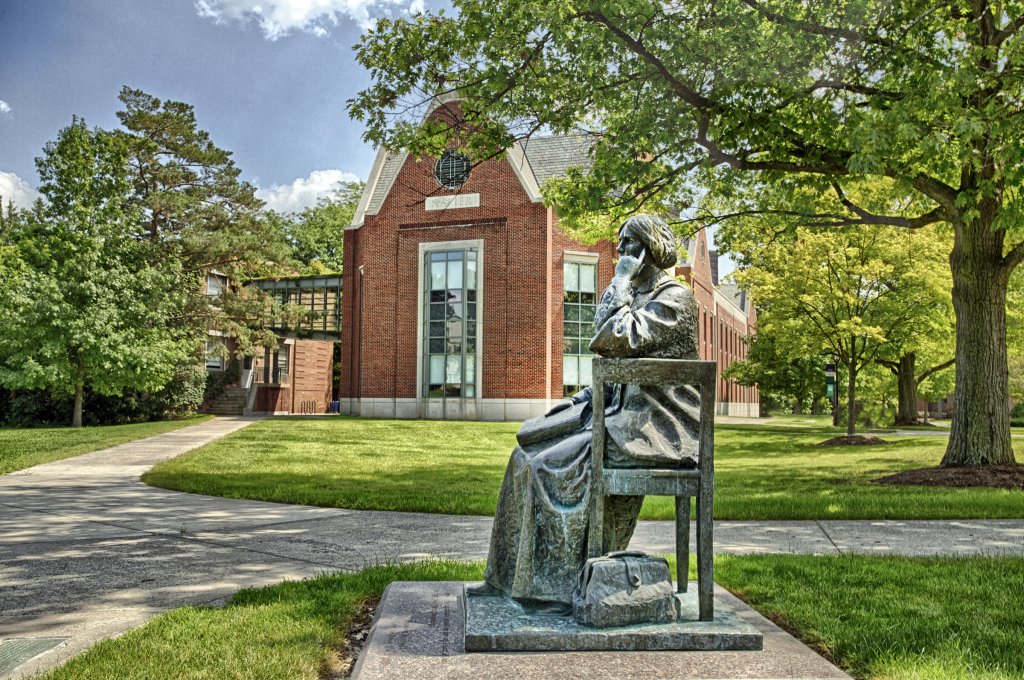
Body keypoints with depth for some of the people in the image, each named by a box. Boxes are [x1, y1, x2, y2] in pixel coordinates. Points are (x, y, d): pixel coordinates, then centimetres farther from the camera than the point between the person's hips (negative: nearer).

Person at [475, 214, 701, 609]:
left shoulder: (674, 298, -8)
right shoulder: (636, 298, 20)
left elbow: (613, 341, -21)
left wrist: (620, 284, -9)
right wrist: (586, 396, 4)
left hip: (655, 427, -9)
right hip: (625, 413, 9)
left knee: (562, 461, -22)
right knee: (530, 454, -2)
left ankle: (560, 586, -9)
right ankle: (511, 577, 2)